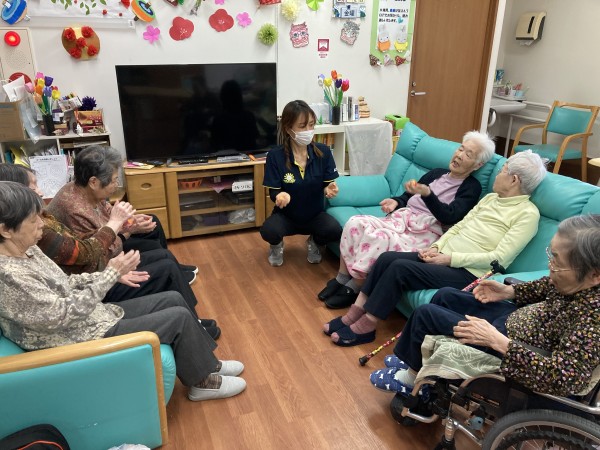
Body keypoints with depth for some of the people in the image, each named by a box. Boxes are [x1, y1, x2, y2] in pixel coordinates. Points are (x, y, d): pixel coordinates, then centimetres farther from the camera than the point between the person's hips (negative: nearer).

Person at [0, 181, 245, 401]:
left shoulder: (25, 250, 1)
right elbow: (62, 314, -26)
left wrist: (110, 273, -4)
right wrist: (111, 274, -21)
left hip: (92, 315, 9)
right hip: (85, 339, -9)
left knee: (173, 299, 8)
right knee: (179, 317, -10)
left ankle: (207, 362, 23)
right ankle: (202, 381, 14)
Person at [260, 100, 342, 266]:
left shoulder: (323, 152, -10)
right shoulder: (275, 156, -16)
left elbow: (327, 184, -6)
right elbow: (273, 191, -13)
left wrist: (328, 189, -31)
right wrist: (280, 195, -38)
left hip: (315, 214, 2)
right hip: (286, 215, -1)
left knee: (335, 231, -29)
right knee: (268, 231, -33)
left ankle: (313, 242, 10)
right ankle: (277, 246, 9)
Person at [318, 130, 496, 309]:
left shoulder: (472, 187, 2)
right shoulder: (436, 173, 20)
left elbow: (449, 216, -15)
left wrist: (427, 194, -32)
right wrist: (395, 202, 2)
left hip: (425, 232, -6)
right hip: (401, 218, 6)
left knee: (378, 237, -33)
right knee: (355, 222, -21)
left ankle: (353, 289, -16)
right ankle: (341, 279, -13)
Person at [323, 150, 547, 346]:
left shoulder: (528, 213, -8)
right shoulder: (490, 198, 18)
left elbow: (499, 258, -16)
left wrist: (450, 259, -18)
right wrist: (436, 247, -2)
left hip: (468, 272, -8)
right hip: (444, 257, 8)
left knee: (400, 267, -25)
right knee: (386, 258, -13)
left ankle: (366, 326, -13)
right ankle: (356, 313, -7)